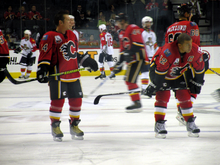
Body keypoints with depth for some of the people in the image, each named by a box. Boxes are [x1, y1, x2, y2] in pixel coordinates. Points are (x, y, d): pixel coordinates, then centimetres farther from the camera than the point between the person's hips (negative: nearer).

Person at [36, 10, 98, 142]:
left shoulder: (72, 35, 15)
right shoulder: (50, 37, -9)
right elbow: (44, 55, -12)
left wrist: (87, 61, 25)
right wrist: (42, 69, -21)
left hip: (73, 74, 7)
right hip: (57, 75, -7)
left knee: (76, 100, 7)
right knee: (58, 101, -6)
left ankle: (74, 125, 22)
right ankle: (55, 127, 9)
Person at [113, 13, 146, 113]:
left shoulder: (133, 29, -12)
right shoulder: (122, 34, 19)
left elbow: (139, 43, -22)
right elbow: (123, 49, 21)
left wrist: (130, 52, -28)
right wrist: (119, 64, 16)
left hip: (138, 58, -11)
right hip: (131, 59, 11)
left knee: (131, 80, -15)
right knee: (128, 80, 13)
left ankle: (137, 103, -15)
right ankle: (136, 102, 19)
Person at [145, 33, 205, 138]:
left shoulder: (195, 50, -22)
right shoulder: (168, 52, -40)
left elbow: (199, 68, -5)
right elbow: (159, 71, -32)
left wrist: (197, 84, 2)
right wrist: (153, 86, -26)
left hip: (178, 74, 5)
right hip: (159, 69, -5)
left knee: (185, 96, 1)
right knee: (162, 97, -15)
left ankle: (190, 123, 13)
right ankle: (159, 125, -8)